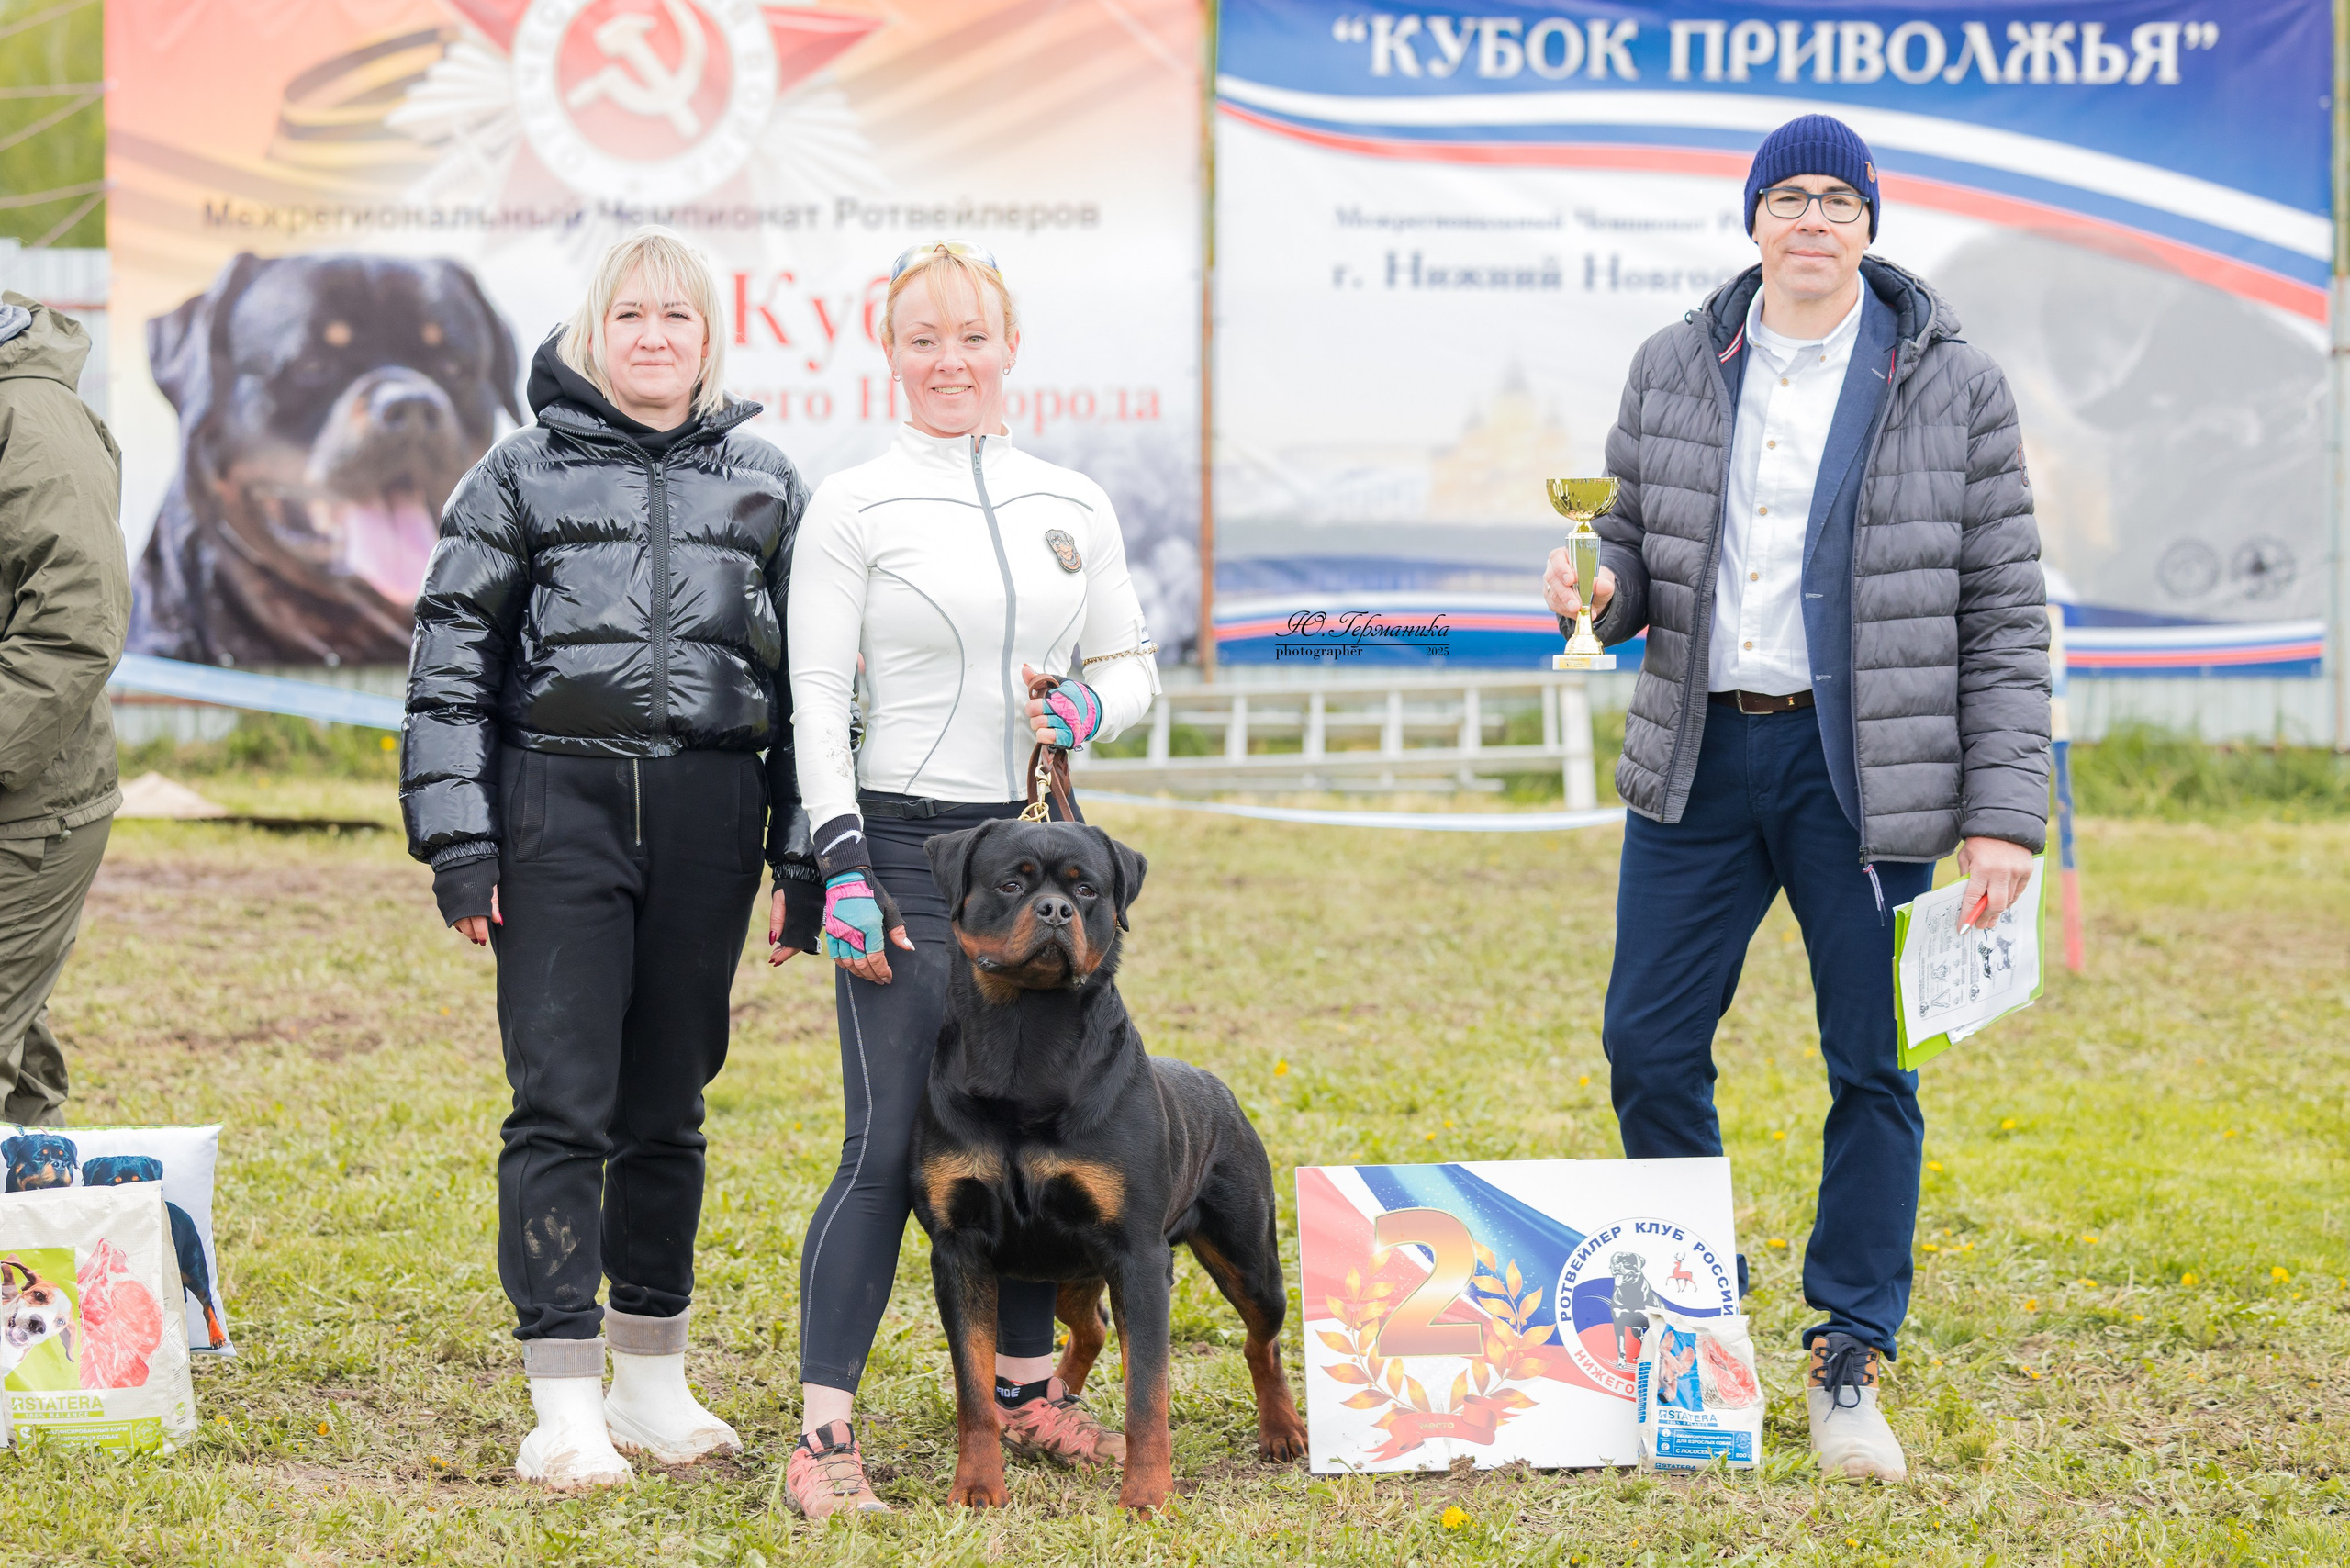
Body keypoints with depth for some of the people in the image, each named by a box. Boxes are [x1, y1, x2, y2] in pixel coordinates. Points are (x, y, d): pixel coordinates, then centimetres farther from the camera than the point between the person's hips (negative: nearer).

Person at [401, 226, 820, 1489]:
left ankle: (653, 1383, 20)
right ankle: (564, 1405, -4)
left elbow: (808, 678, 13)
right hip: (559, 805, -2)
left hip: (709, 816, 2)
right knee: (561, 1105, -7)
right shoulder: (524, 474, 4)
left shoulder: (764, 485, 11)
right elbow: (451, 661, 3)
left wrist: (806, 857, 7)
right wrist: (458, 841, -4)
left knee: (667, 1109, 9)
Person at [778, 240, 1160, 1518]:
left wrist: (1087, 709, -6)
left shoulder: (1073, 506, 11)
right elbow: (817, 699, -5)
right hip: (905, 842, -5)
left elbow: (1132, 664, 18)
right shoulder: (852, 507, -2)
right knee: (890, 1144, -9)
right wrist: (842, 866, -12)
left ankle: (1024, 1387, 24)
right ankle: (822, 1433, -8)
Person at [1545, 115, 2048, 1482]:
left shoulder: (1953, 388, -2)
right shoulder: (1676, 370, 7)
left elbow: (2006, 613, -2)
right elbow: (1636, 546, 17)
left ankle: (1850, 1364, 14)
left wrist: (2004, 812, -8)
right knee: (1649, 1045, 2)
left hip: (1867, 770, -3)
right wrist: (1599, 590, -9)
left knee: (1873, 1065, 2)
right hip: (1700, 755, 3)